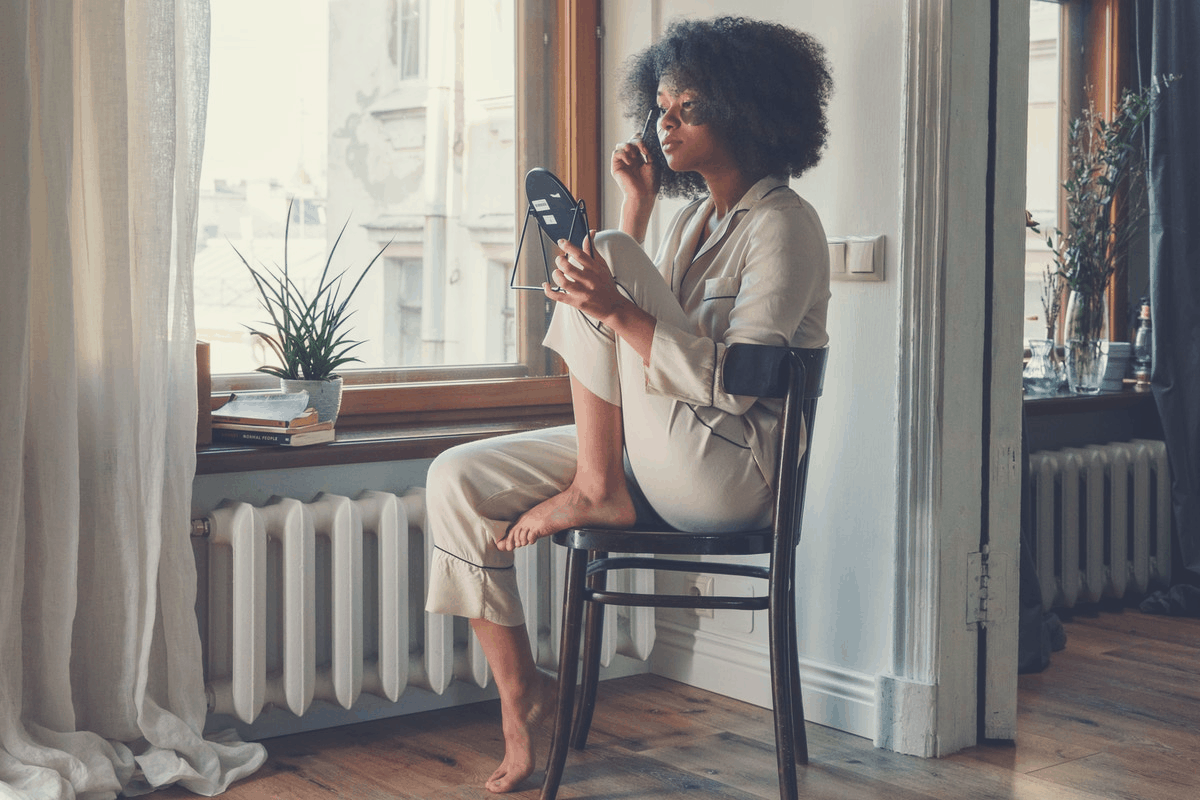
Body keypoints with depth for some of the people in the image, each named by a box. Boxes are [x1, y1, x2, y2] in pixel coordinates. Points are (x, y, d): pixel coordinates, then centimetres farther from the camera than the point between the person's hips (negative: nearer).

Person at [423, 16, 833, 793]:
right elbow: (637, 338, 14)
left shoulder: (783, 226, -11)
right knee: (457, 479, -3)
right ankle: (522, 688, 6)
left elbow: (731, 384, -21)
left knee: (608, 255, -19)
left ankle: (595, 490, -10)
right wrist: (636, 206, 12)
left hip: (733, 471, -9)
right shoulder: (693, 218, 17)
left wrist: (617, 308, -30)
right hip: (659, 462, 9)